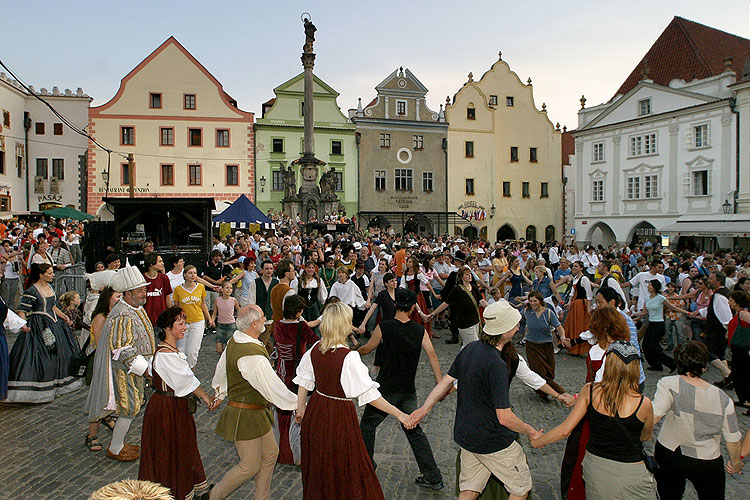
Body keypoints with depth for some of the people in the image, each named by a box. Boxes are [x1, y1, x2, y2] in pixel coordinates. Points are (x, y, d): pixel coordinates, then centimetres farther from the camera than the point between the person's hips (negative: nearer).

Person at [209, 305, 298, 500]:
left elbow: (221, 371, 15)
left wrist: (221, 395, 31)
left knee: (270, 454, 18)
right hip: (246, 416, -9)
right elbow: (273, 387, -27)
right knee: (250, 466, 7)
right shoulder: (253, 355, -30)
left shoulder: (234, 341, 0)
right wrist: (299, 403, -16)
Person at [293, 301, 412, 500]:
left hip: (315, 413, 7)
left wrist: (301, 409, 20)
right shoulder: (349, 357, -25)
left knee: (317, 469, 26)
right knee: (347, 471, 12)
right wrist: (399, 414, -16)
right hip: (339, 418, -7)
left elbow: (303, 381, 5)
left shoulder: (315, 349, -6)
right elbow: (369, 394, -23)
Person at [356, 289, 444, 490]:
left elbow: (367, 349, 4)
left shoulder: (383, 328, -10)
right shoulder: (420, 330, -1)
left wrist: (354, 350, 25)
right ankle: (433, 477, 16)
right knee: (414, 430, 14)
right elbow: (432, 355, -9)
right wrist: (440, 384, -8)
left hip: (386, 389, -4)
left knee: (368, 424, 17)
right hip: (408, 391, 4)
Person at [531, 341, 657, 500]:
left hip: (594, 468, 2)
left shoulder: (590, 391, -13)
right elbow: (646, 437, 5)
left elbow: (565, 430, -9)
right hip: (630, 476, -2)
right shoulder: (644, 403, -16)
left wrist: (536, 442, 6)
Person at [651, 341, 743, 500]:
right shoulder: (723, 399, -14)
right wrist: (735, 461, 14)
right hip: (707, 462, 1)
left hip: (668, 454, -1)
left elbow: (654, 415, -34)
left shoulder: (668, 384, -23)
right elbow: (732, 438, -3)